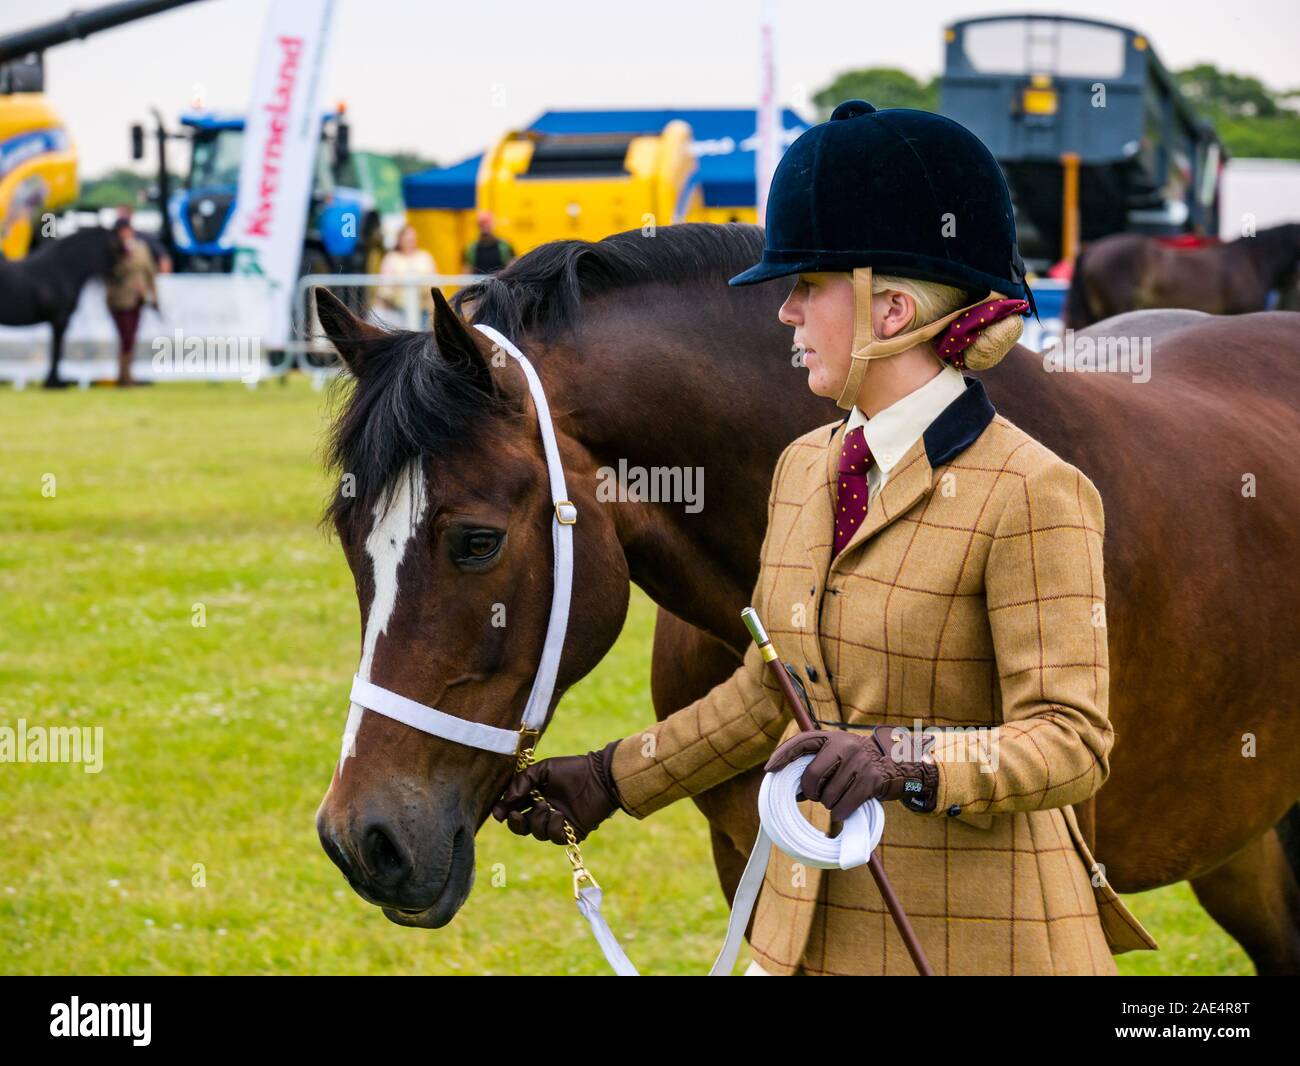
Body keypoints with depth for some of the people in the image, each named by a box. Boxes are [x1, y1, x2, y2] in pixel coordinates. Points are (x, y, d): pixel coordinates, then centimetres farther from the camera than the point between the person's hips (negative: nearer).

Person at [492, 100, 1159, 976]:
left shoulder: (1032, 495, -15)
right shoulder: (805, 469, 8)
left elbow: (1073, 743, -19)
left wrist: (904, 759, -34)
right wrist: (609, 781, 22)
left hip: (978, 937, -7)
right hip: (810, 927, 7)